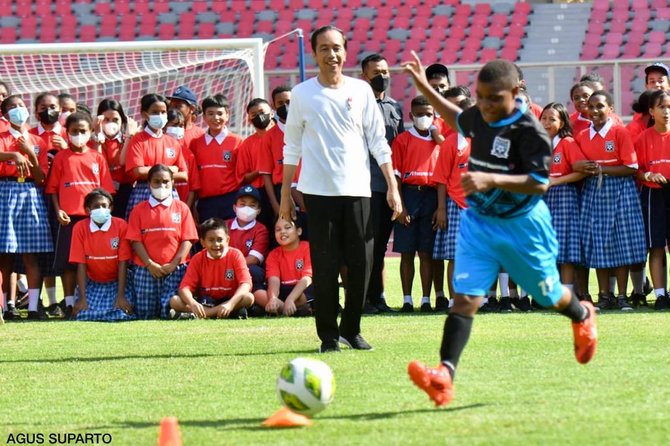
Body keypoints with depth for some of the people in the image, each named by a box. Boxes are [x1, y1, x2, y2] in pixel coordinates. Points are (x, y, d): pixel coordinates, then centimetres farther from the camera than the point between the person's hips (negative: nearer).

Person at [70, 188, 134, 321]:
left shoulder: (121, 226, -11)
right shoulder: (80, 228, -8)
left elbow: (123, 262, -11)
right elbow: (81, 264, -8)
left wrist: (121, 295, -16)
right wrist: (82, 298, -14)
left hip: (116, 282, -1)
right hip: (92, 284, 1)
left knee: (121, 315, -23)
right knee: (84, 315, -20)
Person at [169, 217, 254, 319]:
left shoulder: (236, 255, -8)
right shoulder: (197, 259, -3)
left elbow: (246, 284, -20)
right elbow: (185, 287, -12)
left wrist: (230, 304, -37)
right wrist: (193, 303, -36)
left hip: (229, 300, -1)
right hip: (205, 302, 1)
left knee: (249, 297, -33)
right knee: (174, 301, -22)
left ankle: (194, 315, -34)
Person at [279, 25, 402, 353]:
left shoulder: (361, 91, 7)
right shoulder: (302, 94, 5)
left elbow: (378, 141, 8)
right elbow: (292, 147, 9)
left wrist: (392, 187, 2)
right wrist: (285, 195, 6)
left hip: (357, 190, 1)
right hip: (318, 191, -1)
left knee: (361, 263, -1)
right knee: (324, 266, -2)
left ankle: (351, 329, 14)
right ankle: (328, 335, 6)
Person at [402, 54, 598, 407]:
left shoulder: (529, 130, -21)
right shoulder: (479, 118, 0)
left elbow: (540, 183, -27)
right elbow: (458, 120, 25)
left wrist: (490, 179, -37)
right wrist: (425, 88, 20)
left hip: (522, 224, -4)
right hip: (478, 220, 4)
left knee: (549, 295, 16)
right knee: (465, 296, -12)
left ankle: (583, 316, 53)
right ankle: (444, 375, -23)